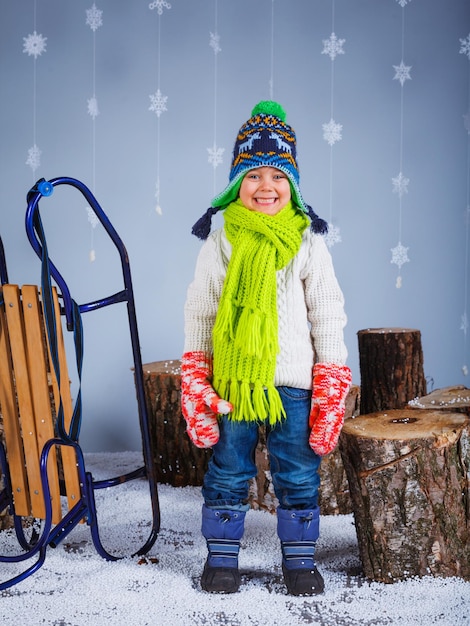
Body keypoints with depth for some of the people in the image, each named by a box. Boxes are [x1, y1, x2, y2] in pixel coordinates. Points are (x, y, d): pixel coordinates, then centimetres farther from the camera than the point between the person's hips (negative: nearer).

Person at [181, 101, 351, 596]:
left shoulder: (308, 242, 0)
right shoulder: (220, 243, 1)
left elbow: (328, 313, 3)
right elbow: (198, 312, 5)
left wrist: (331, 386, -2)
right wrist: (195, 383, 1)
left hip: (293, 380, 0)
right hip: (230, 380, 0)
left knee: (298, 475, 9)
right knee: (227, 472, 11)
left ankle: (299, 560, 24)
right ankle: (221, 558, 26)